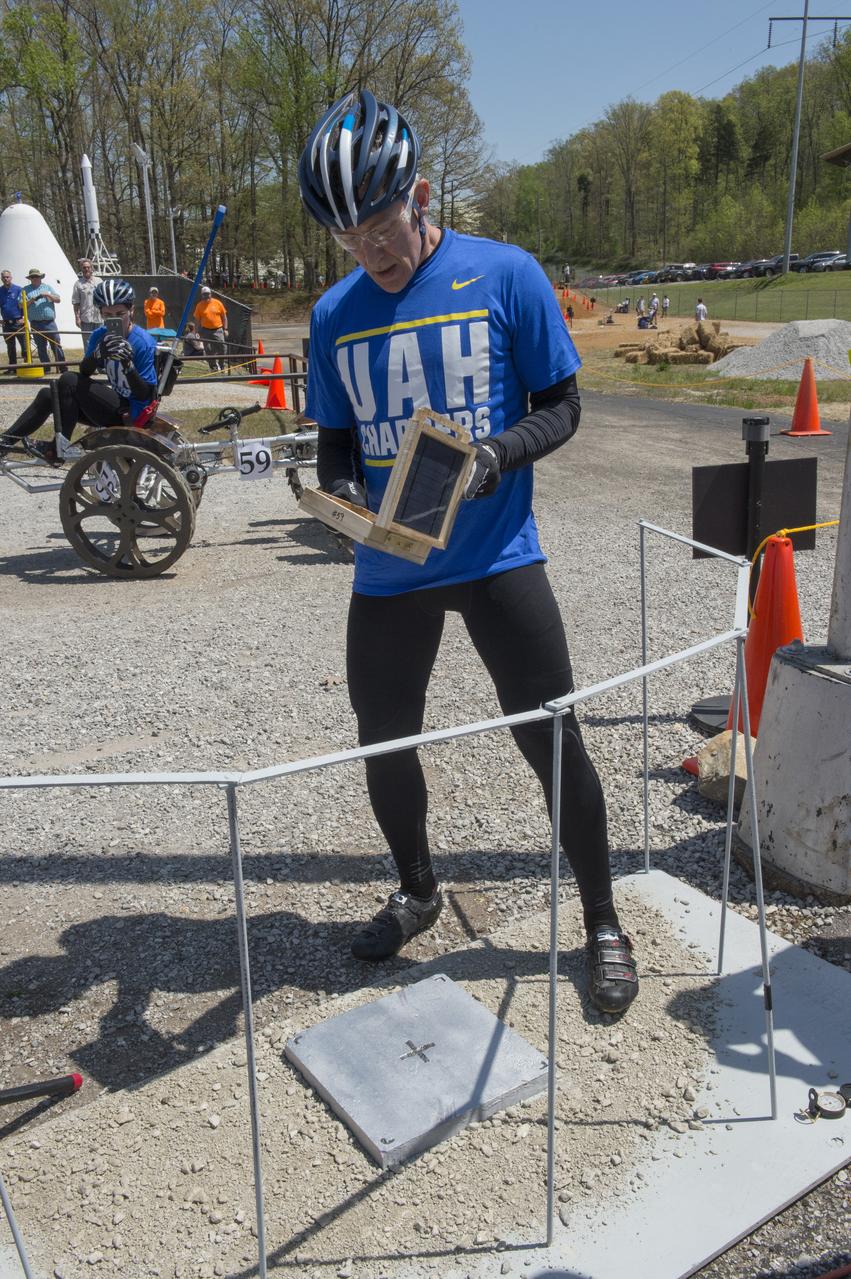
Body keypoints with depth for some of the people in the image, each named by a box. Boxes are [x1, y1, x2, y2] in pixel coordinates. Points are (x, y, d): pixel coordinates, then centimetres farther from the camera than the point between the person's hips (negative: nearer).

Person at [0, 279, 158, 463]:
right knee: (47, 395, 3)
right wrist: (98, 354, -28)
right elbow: (84, 371, -6)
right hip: (114, 401, 7)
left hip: (130, 413, -7)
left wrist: (128, 365, -37)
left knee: (69, 381, -19)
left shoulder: (144, 343, -18)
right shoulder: (100, 335, 1)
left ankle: (59, 448, -10)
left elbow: (146, 394, -19)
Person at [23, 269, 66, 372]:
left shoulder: (48, 287, 13)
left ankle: (62, 367, 1)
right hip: (36, 324, 0)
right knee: (41, 348, 4)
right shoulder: (26, 290, 11)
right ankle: (46, 369, 10)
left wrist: (48, 295, -11)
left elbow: (58, 299, 5)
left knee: (57, 345, -3)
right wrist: (33, 299, -11)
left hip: (50, 322, 0)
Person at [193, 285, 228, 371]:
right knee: (209, 351, 2)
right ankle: (214, 367, 15)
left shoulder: (218, 303, 3)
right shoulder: (200, 305, 3)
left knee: (222, 349, -5)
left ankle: (221, 366, 11)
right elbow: (198, 319, 7)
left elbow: (224, 317, 7)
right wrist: (200, 331, 3)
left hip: (218, 330, 0)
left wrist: (225, 329, 2)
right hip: (206, 331, 0)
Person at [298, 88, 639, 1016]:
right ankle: (417, 893, 40)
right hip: (388, 571, 4)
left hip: (497, 557, -4)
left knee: (553, 743, 1)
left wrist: (495, 456, -22)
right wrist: (340, 489, -13)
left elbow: (561, 407, -3)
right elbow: (334, 440, 10)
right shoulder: (334, 314, 5)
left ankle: (602, 923, 24)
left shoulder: (504, 275, -6)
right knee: (383, 742, 13)